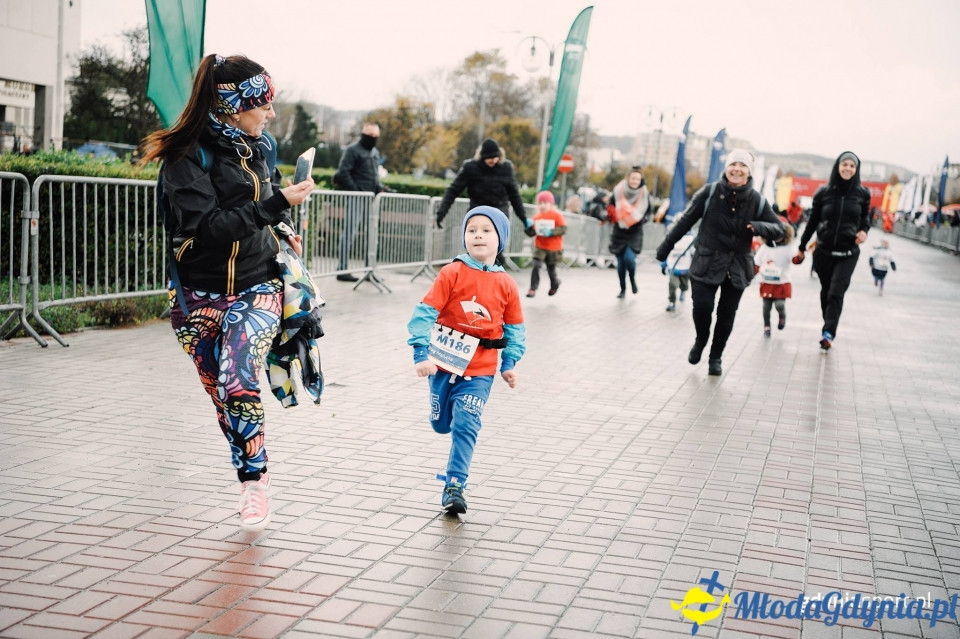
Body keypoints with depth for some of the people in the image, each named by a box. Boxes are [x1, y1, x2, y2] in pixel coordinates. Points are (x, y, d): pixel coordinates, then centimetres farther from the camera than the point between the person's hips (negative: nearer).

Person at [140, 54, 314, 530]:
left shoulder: (261, 146, 5)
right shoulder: (188, 155, -13)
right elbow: (211, 226, -24)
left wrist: (283, 233, 10)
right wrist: (277, 204, -26)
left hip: (258, 288, 2)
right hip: (202, 295, -2)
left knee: (237, 382, -19)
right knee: (222, 395, 7)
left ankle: (253, 480, -3)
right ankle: (254, 478, 27)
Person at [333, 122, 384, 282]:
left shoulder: (375, 153, 19)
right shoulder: (352, 150, -5)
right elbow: (342, 173, -12)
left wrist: (379, 188, 9)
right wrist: (355, 190, -16)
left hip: (370, 198, 8)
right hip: (355, 197, -8)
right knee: (349, 233, -6)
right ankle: (342, 269, -3)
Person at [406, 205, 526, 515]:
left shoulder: (506, 285, -3)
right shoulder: (452, 273, -10)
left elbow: (514, 328, 9)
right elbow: (425, 312, -12)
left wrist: (509, 364, 3)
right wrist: (421, 354, -18)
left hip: (479, 371, 0)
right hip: (444, 363, 0)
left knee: (465, 425, -11)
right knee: (441, 424, 15)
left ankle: (454, 485, -3)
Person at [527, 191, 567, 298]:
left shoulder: (557, 215, -8)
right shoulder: (537, 217, 1)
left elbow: (563, 228, -14)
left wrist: (551, 232, -24)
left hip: (553, 248, -2)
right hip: (540, 247, 2)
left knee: (551, 269, 11)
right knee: (536, 266, -15)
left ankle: (555, 284, 42)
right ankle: (533, 288, -10)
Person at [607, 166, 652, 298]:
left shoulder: (644, 195, -4)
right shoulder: (618, 192, -6)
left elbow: (647, 213, 9)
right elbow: (609, 209, 4)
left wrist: (642, 219, -11)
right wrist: (612, 215, -17)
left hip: (635, 234, -1)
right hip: (619, 233, 1)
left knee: (629, 258, -20)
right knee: (620, 262, 8)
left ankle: (633, 280, 11)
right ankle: (623, 288, 26)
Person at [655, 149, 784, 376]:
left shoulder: (757, 201, -2)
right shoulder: (710, 193, -7)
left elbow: (779, 229, 1)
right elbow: (686, 220, 0)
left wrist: (756, 227, -20)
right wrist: (666, 246, 3)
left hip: (737, 267, 2)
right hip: (706, 263, -2)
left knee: (726, 314, 7)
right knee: (701, 306, -11)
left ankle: (716, 356, 27)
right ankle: (701, 340, 21)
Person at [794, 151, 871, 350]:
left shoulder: (862, 193, 0)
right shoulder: (823, 192, -1)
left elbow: (865, 216, 16)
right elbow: (812, 221, 7)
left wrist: (864, 230, -7)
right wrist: (802, 247, 12)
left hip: (848, 253, -1)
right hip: (824, 251, 1)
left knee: (836, 293, -11)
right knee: (826, 291, 9)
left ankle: (828, 332, -15)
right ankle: (829, 328, 24)